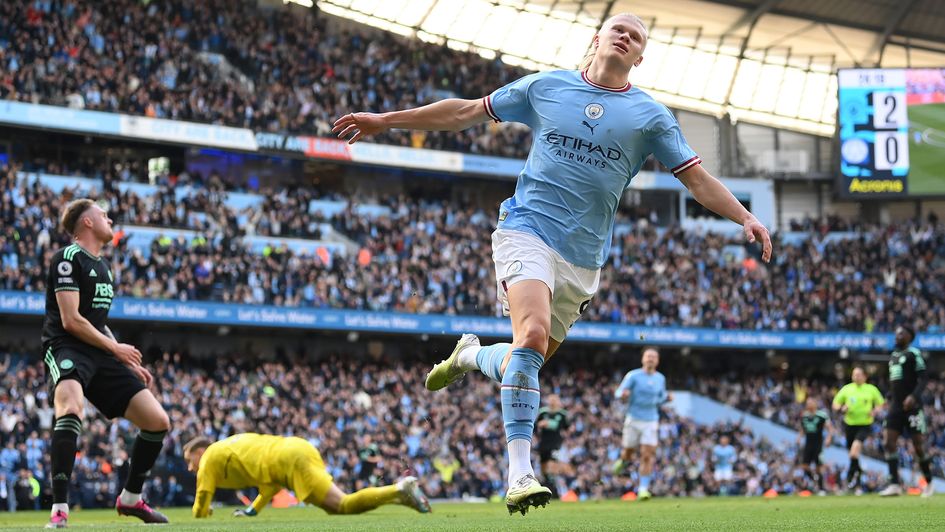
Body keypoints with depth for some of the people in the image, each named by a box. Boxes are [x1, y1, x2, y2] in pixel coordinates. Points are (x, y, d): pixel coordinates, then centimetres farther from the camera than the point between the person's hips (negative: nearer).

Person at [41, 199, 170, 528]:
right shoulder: (68, 258, -6)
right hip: (66, 349, -9)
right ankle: (59, 510, -37)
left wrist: (129, 364, 22)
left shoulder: (102, 266, 22)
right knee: (70, 409, -38)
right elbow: (70, 320, -13)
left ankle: (130, 498, 21)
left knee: (158, 421, 1)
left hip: (100, 354, 9)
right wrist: (116, 348, -5)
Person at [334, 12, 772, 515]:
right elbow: (467, 111, 14)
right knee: (532, 333, -26)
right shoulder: (546, 86, 6)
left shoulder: (649, 115, 7)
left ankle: (470, 355, 42)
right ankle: (520, 472, -28)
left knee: (529, 359, 6)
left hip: (583, 257, 3)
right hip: (526, 230, -3)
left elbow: (697, 178, 7)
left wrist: (745, 218, -8)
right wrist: (385, 120, 14)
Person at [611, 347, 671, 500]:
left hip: (651, 422, 2)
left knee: (647, 456, -10)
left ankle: (643, 489, -10)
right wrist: (623, 394, -30)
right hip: (633, 420, -2)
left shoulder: (660, 378, 8)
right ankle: (623, 461, 45)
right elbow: (618, 393, -7)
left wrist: (666, 397, 1)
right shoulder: (633, 376, -5)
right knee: (628, 452, 7)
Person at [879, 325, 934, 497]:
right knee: (889, 442, -6)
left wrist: (914, 396, -26)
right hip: (896, 406, 7)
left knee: (918, 444, -2)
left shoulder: (914, 354, -7)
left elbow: (924, 378, -14)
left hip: (912, 406, -7)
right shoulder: (893, 356, 16)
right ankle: (894, 485, -8)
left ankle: (929, 484, 13)